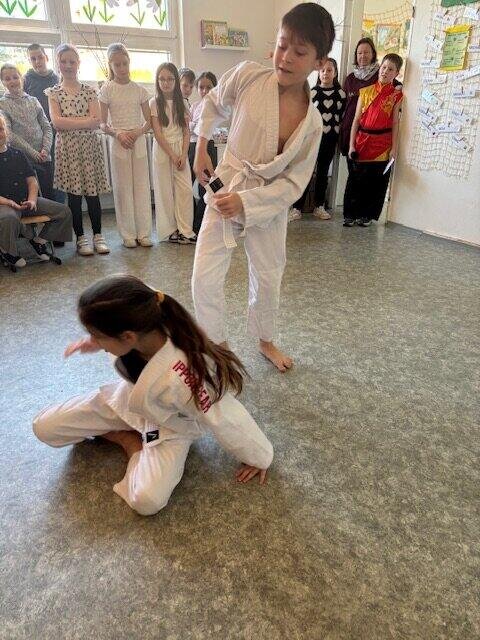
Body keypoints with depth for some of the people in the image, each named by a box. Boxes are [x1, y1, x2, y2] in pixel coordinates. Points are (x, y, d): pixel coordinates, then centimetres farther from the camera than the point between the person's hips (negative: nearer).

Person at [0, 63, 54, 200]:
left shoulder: (33, 101, 11)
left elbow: (47, 127, 8)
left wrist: (46, 149, -8)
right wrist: (33, 153, -15)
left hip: (43, 158, 3)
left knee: (49, 195, 6)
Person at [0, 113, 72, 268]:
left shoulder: (18, 154, 15)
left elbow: (31, 180, 10)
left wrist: (32, 200, -9)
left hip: (26, 200, 5)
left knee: (64, 212, -7)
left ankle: (39, 240, 10)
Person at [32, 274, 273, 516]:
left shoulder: (180, 377, -44)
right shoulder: (144, 327, -29)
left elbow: (226, 419, -29)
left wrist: (260, 458, -14)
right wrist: (98, 342, -11)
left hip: (169, 426, -5)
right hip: (128, 399, 5)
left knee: (147, 501, -26)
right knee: (44, 427, -3)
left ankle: (136, 445, 3)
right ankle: (126, 436, 9)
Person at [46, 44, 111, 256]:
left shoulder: (89, 90, 8)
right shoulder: (54, 92, 6)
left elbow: (97, 121, -4)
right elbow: (56, 122, -7)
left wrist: (68, 121, -8)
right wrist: (84, 121, -9)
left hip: (90, 146, 1)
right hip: (67, 147, 0)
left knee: (92, 191, 0)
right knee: (74, 193, 1)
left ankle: (98, 235, 11)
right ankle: (81, 238, 10)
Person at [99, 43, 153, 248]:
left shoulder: (140, 90, 7)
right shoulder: (107, 90, 2)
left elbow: (148, 121, 7)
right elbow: (102, 123, 1)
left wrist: (138, 132, -12)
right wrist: (118, 134, -16)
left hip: (139, 140, 2)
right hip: (118, 141, -2)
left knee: (142, 186, 1)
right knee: (123, 188, 0)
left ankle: (143, 233, 7)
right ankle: (128, 234, 7)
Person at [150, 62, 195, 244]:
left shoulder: (181, 102, 9)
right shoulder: (154, 103, -1)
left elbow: (186, 131, 5)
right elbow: (157, 133, -7)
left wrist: (183, 154, -8)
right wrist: (172, 155, -12)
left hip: (180, 149, 3)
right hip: (162, 149, -3)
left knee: (186, 189, -4)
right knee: (165, 191, 0)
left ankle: (185, 229, 2)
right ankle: (169, 231, 8)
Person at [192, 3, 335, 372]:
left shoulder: (312, 123, -11)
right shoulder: (248, 76, -12)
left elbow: (293, 183, -11)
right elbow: (213, 104, 8)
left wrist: (245, 201, -22)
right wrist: (201, 149, 4)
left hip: (269, 203, 1)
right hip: (225, 191, 0)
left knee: (269, 279, 13)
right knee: (205, 278, -5)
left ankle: (265, 341, 39)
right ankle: (217, 345, 19)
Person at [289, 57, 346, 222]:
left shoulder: (340, 94, 6)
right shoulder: (312, 92, 3)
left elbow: (344, 117, 8)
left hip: (330, 139, 2)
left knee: (323, 173, 8)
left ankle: (319, 207, 16)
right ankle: (297, 208, -5)